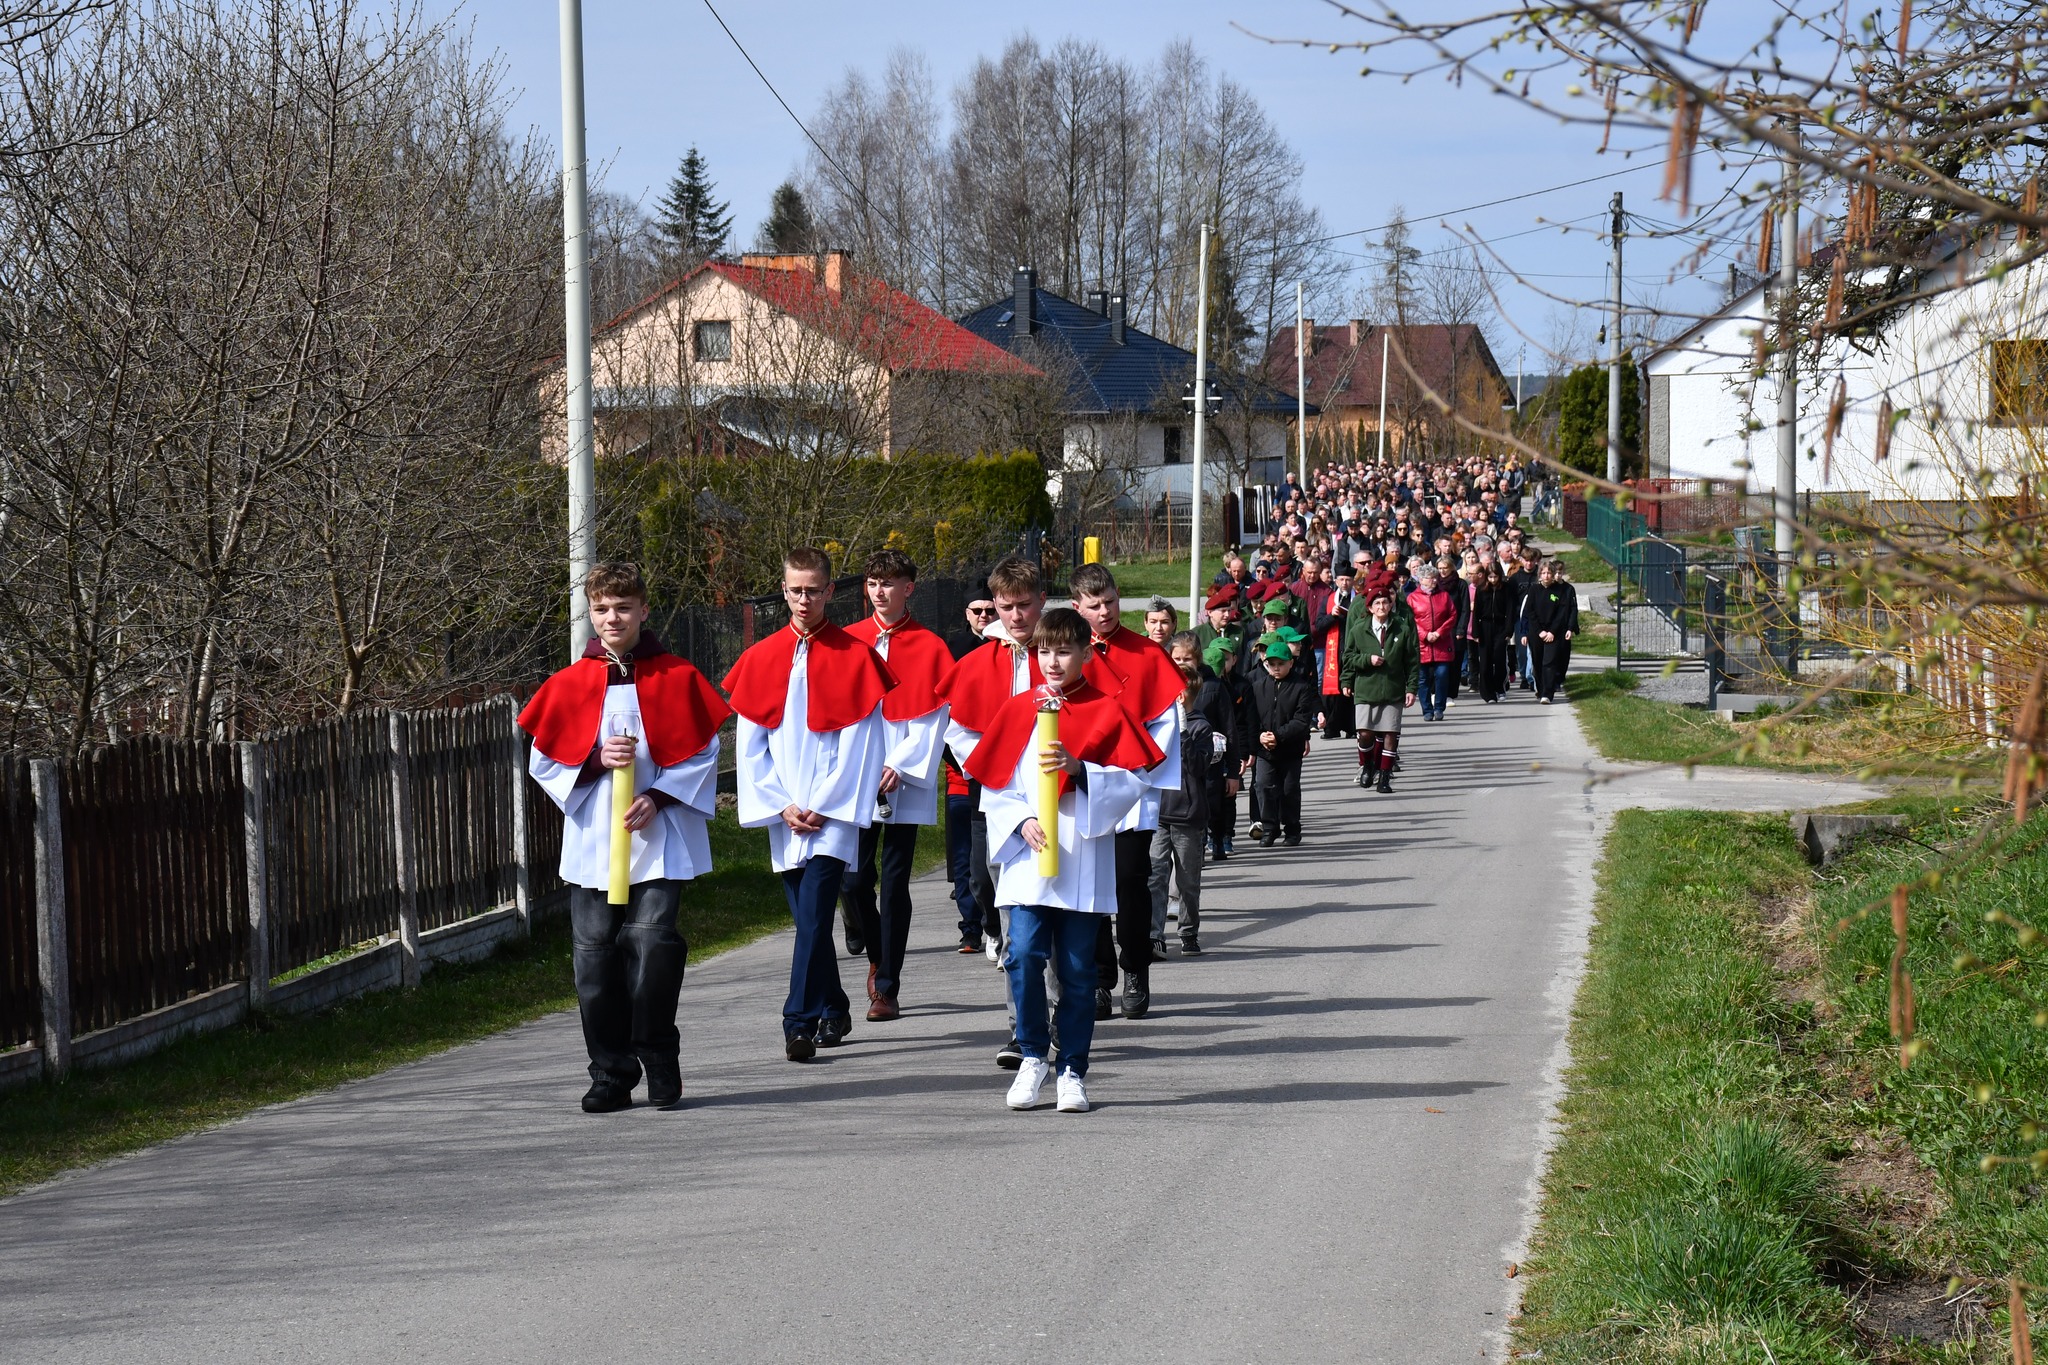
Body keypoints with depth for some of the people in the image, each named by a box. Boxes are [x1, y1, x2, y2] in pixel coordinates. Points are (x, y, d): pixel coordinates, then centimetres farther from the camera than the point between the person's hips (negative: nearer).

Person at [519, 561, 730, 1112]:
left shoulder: (677, 678, 4)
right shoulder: (568, 685, 8)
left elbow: (704, 753, 4)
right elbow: (543, 762, 8)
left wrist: (659, 797, -10)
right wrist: (596, 758, -10)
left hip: (660, 840, -2)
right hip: (592, 842, 2)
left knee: (652, 941, -14)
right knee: (595, 953, 0)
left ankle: (659, 1060, 3)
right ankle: (611, 1073, 9)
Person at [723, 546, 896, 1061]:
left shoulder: (855, 657, -1)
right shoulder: (760, 660, 8)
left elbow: (860, 744, -5)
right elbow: (750, 748, 7)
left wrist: (822, 806, -10)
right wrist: (782, 807, -3)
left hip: (834, 814, -4)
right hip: (784, 817, 4)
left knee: (814, 917, -14)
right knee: (808, 919, 10)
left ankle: (799, 1024, -15)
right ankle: (834, 1012, 25)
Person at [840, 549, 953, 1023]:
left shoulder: (930, 647, 2)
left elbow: (935, 718, -2)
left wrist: (899, 766, -12)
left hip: (906, 783, -2)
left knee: (894, 884, -3)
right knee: (855, 880, 0)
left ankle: (887, 988, 2)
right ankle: (878, 958, 27)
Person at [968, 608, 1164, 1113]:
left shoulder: (1107, 712, 4)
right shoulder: (1017, 711, 9)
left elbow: (1134, 782, -3)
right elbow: (993, 785, 9)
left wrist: (1079, 769, -17)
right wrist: (1022, 821, -9)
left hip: (1084, 862, -1)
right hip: (1026, 860, 1)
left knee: (1077, 969, 3)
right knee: (1023, 957, -12)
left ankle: (1071, 1069, 13)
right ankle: (1033, 1056, 6)